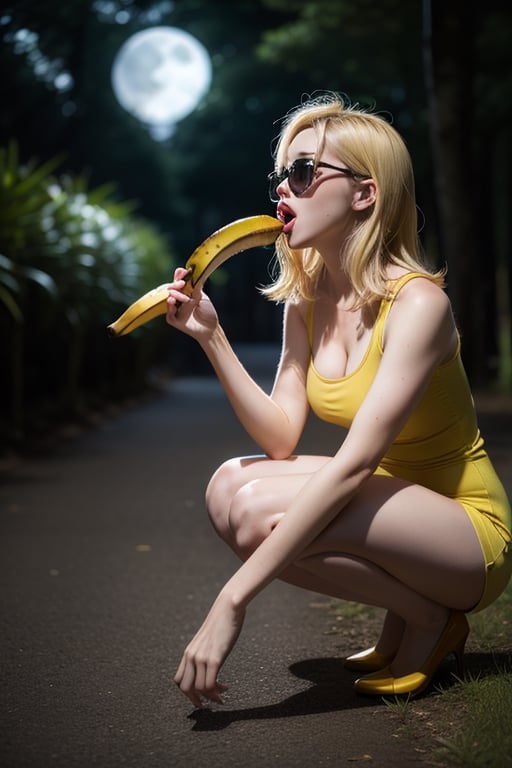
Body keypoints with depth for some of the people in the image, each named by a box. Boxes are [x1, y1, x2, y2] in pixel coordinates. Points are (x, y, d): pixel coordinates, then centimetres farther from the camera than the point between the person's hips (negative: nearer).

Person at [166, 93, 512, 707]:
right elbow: (281, 440, -3)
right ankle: (406, 609, 4)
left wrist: (233, 599, -35)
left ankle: (432, 620, -2)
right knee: (230, 484, -13)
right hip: (392, 508, 8)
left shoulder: (416, 302, -22)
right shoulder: (305, 301, 1)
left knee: (261, 512, -26)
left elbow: (353, 465, -31)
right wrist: (210, 336, -15)